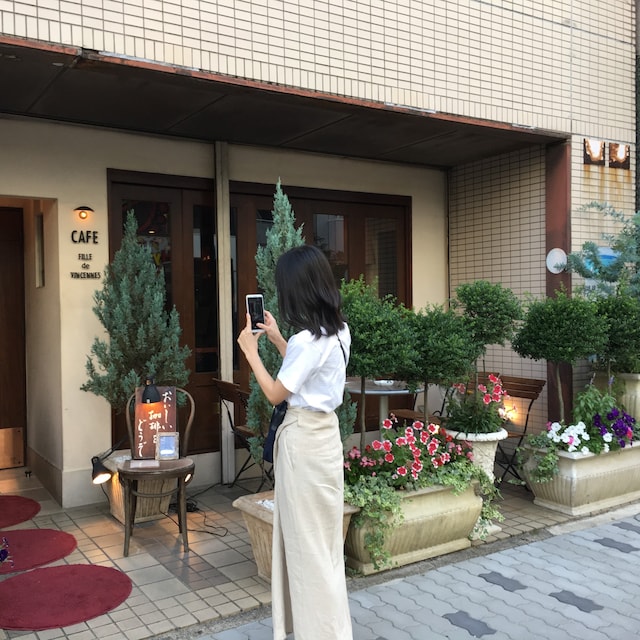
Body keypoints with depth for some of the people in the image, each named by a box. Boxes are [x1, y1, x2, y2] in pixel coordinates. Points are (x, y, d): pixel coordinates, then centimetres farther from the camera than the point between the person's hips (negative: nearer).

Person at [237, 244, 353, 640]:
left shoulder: (308, 339, -23)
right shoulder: (338, 331, 4)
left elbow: (275, 394, -14)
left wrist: (251, 351, -4)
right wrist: (277, 339, 21)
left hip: (304, 438, -9)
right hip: (323, 430, 9)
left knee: (307, 538, 5)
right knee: (320, 535, 20)